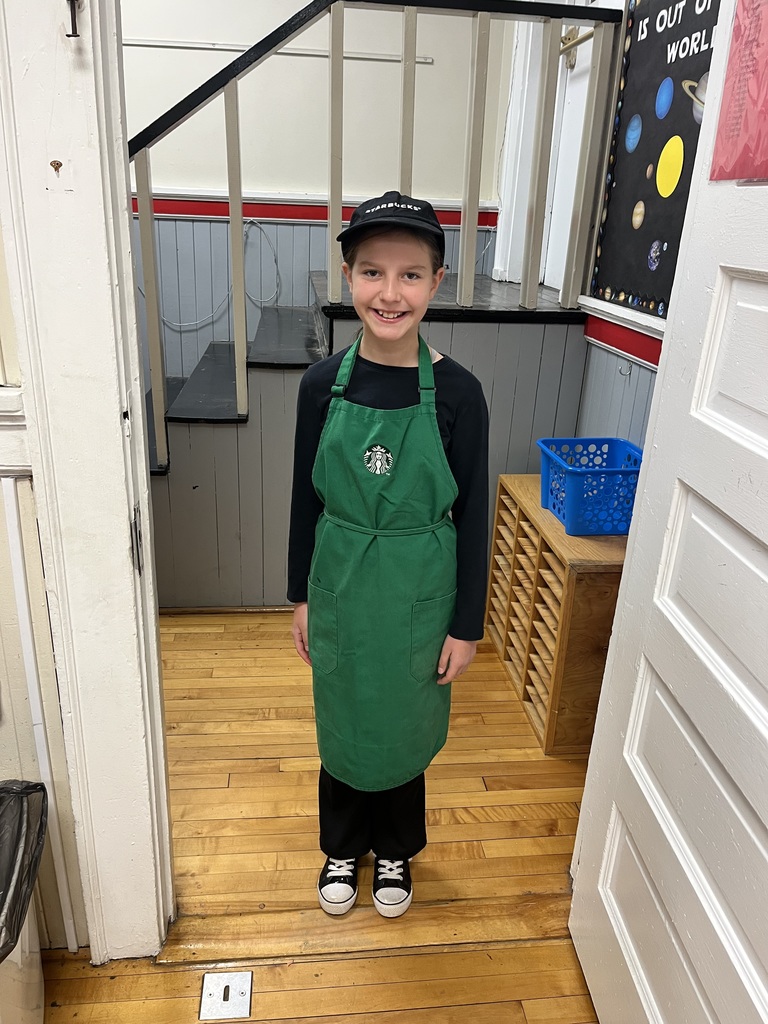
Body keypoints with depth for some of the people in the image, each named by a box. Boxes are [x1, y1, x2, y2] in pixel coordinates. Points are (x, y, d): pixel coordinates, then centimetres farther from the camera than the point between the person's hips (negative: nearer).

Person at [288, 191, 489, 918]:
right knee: (342, 722, 19)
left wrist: (466, 625, -5)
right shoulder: (324, 383, -8)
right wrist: (301, 596, 5)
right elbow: (306, 498, 1)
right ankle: (343, 847, 46)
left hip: (419, 593, -1)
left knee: (405, 725, 18)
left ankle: (396, 851, 46)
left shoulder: (456, 392, -13)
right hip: (341, 587, 2)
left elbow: (472, 516, -8)